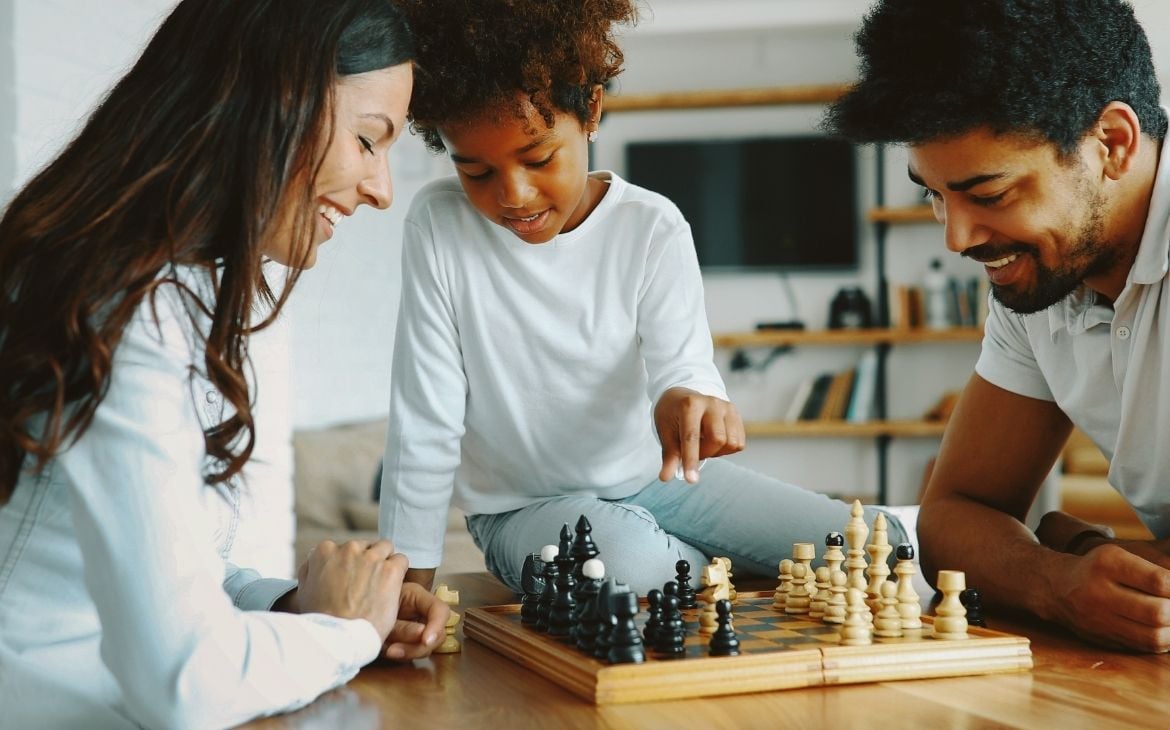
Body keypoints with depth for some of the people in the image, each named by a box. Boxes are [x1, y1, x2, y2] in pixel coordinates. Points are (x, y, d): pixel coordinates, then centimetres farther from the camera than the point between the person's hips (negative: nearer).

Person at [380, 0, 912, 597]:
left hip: (657, 477, 2)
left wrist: (689, 396, -45)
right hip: (524, 505, -2)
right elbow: (423, 423, -13)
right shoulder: (439, 226, -15)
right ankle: (731, 570, -6)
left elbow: (682, 361, -19)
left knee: (878, 545, -9)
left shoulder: (651, 228, -11)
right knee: (627, 561, -37)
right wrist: (413, 581, -14)